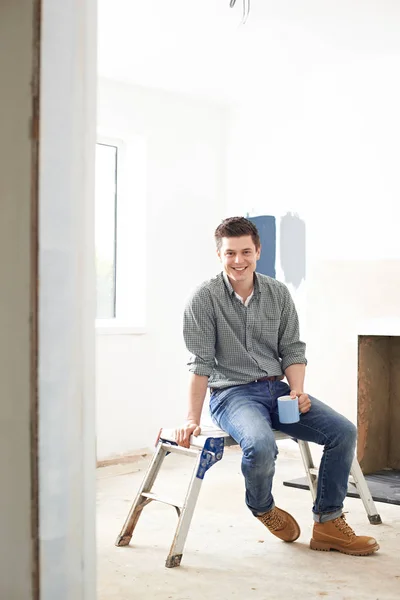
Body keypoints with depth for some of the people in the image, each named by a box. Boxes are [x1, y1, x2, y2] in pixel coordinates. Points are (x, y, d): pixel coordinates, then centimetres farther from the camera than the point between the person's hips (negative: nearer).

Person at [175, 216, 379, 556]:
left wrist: (298, 390, -9)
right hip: (232, 393, -5)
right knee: (261, 445, -35)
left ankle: (328, 524, 1)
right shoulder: (205, 299, -6)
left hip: (276, 388, 5)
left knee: (344, 431, -12)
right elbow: (201, 363, -8)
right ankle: (263, 509, 1)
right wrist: (193, 419, -12)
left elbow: (292, 350, 9)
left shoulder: (278, 294, 7)